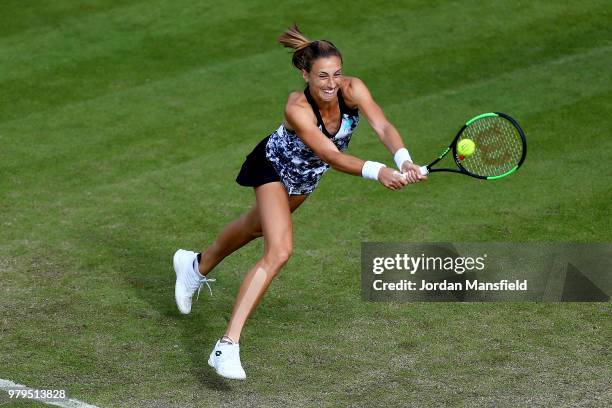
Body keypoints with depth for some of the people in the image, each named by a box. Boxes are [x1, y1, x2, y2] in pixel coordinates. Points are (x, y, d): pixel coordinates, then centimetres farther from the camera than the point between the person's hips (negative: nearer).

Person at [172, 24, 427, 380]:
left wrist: (404, 160, -57)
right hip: (275, 167, -7)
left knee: (258, 227, 30)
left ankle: (198, 266, 61)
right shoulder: (298, 108, -40)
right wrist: (377, 172, -60)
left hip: (306, 175, 7)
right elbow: (332, 156, -46)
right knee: (279, 251, -25)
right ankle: (228, 346, -24)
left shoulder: (353, 89, -29)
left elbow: (383, 127, -38)